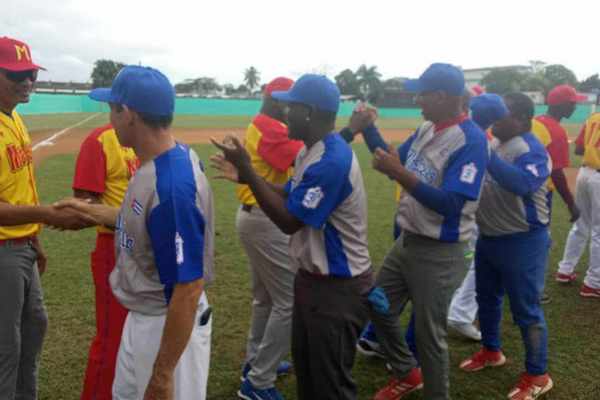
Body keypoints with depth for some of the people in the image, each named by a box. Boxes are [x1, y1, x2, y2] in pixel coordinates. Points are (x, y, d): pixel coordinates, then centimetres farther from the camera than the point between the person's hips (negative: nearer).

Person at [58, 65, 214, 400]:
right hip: (142, 317, 10)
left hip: (171, 325, -9)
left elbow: (188, 290, -30)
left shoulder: (172, 185, -32)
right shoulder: (156, 162, -3)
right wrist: (89, 209, 25)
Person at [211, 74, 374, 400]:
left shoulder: (332, 161, -27)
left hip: (338, 286, -10)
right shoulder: (310, 152, 6)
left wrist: (248, 171, -21)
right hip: (311, 277, 10)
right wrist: (245, 176, 2)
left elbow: (289, 221, -25)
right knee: (305, 366, 25)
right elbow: (292, 197, 16)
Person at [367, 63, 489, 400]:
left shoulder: (471, 140, -21)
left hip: (440, 254, -9)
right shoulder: (426, 129, 6)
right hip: (408, 242, 9)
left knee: (429, 332, 4)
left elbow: (450, 205, -27)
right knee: (379, 308, 19)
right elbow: (396, 161, 15)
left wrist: (400, 174, -32)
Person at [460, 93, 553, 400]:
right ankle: (491, 351, 44)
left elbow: (523, 184, -41)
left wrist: (486, 156, -41)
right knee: (487, 297, 23)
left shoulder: (532, 150, -20)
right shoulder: (494, 144, 7)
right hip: (488, 238, 9)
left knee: (526, 309, 2)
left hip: (522, 242, -9)